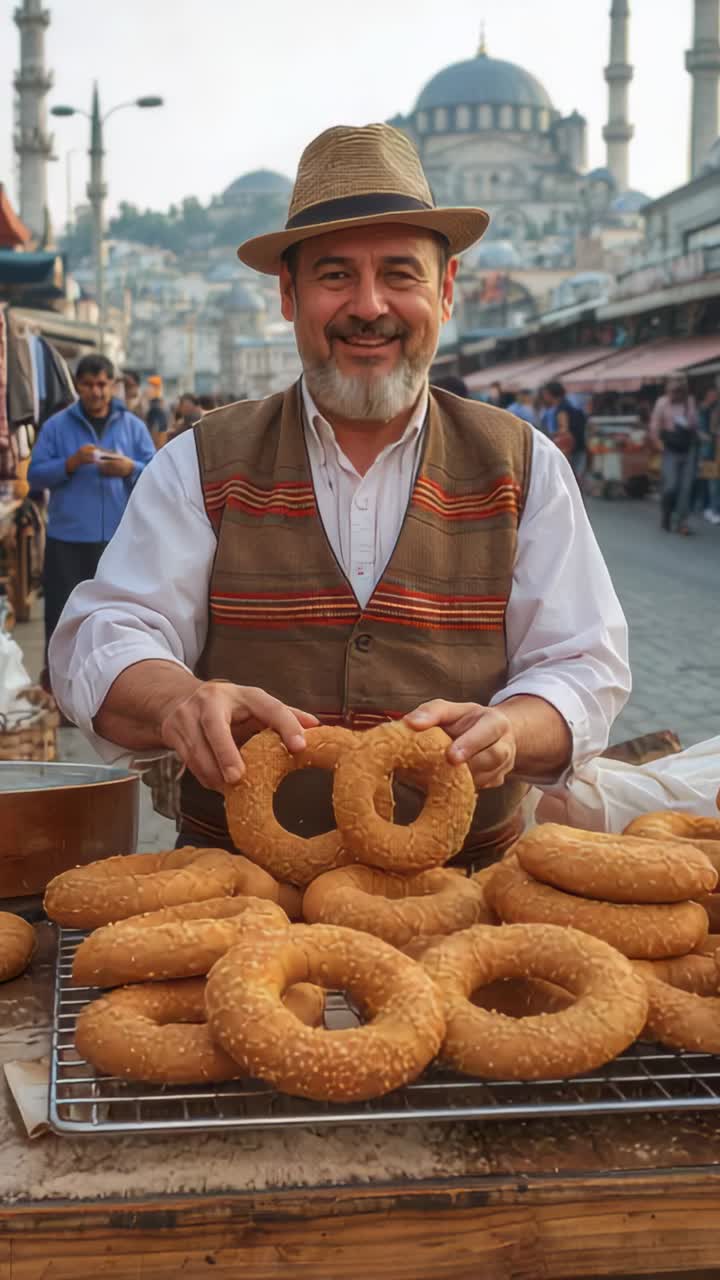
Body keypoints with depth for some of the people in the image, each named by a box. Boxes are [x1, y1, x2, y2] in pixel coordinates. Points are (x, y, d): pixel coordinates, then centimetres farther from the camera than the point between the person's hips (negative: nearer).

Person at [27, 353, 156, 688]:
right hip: (67, 538, -1)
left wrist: (130, 469, -16)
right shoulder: (56, 425, 2)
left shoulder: (133, 426, 6)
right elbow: (35, 475, -2)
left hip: (119, 538, 1)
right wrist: (71, 463, -18)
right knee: (62, 610, 2)